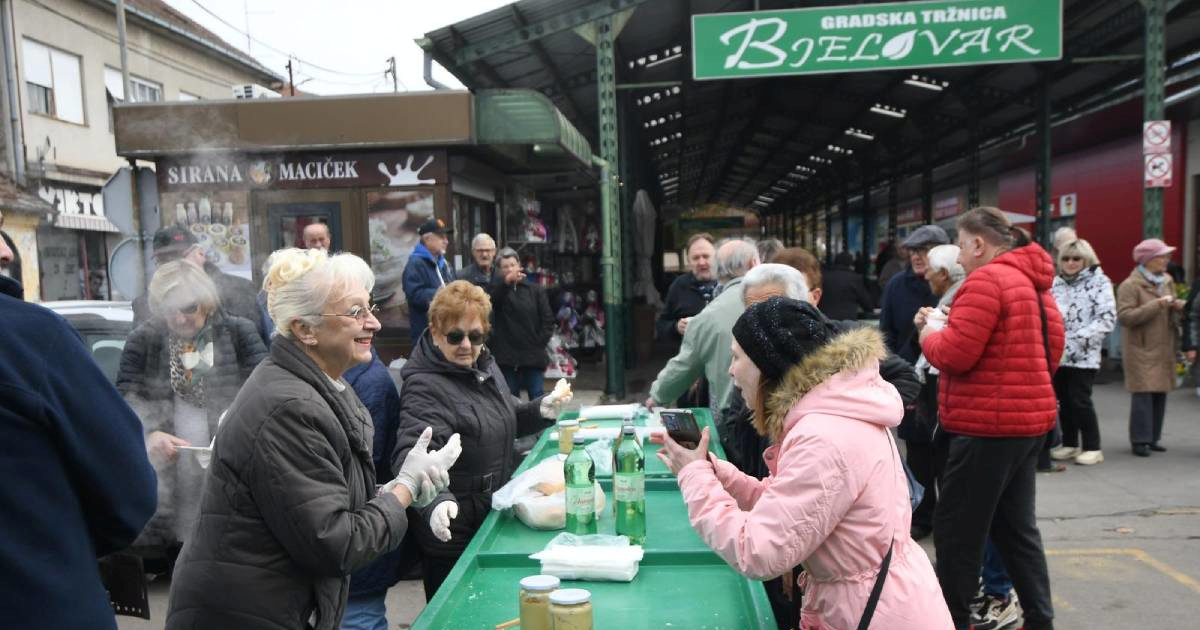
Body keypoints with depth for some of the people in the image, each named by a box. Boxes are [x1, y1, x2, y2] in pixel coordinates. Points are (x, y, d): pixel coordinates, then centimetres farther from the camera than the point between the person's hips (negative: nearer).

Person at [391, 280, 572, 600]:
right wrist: (436, 500, -52)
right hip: (452, 535, -8)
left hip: (495, 519, 8)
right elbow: (411, 455, -35)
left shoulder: (484, 363, 5)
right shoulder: (424, 387, -23)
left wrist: (541, 410, 0)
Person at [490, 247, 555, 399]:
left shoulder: (535, 290, 6)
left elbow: (547, 319, 6)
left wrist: (540, 342, -5)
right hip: (506, 358, 0)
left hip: (533, 357, 0)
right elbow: (490, 298, -20)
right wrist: (505, 281, -35)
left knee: (537, 398, 3)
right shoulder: (498, 290, 4)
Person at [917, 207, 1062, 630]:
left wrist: (928, 333, -2)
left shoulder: (986, 280, -15)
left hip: (989, 424, -10)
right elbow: (1050, 350, 20)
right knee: (1016, 528, 17)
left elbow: (954, 354, -20)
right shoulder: (1034, 283, 15)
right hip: (1027, 419, 10)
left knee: (956, 531, 1)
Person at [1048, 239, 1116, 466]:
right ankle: (1069, 444, 23)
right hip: (1057, 352, 5)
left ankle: (1092, 447, 7)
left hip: (1084, 354, -5)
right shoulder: (1055, 283, 12)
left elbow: (1108, 317, -11)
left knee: (1080, 400, -7)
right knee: (1064, 400, 10)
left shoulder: (1099, 281, -3)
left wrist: (1080, 338, -17)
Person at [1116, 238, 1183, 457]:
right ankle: (1140, 441, -3)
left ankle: (1153, 438, 18)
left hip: (1164, 350, 7)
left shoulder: (1167, 281, 15)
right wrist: (1157, 305, -21)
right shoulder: (1130, 285, -9)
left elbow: (1171, 311, 27)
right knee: (1143, 395, -9)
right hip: (1141, 351, -7)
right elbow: (1124, 316, -19)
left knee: (1160, 394, 8)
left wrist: (1178, 306, 3)